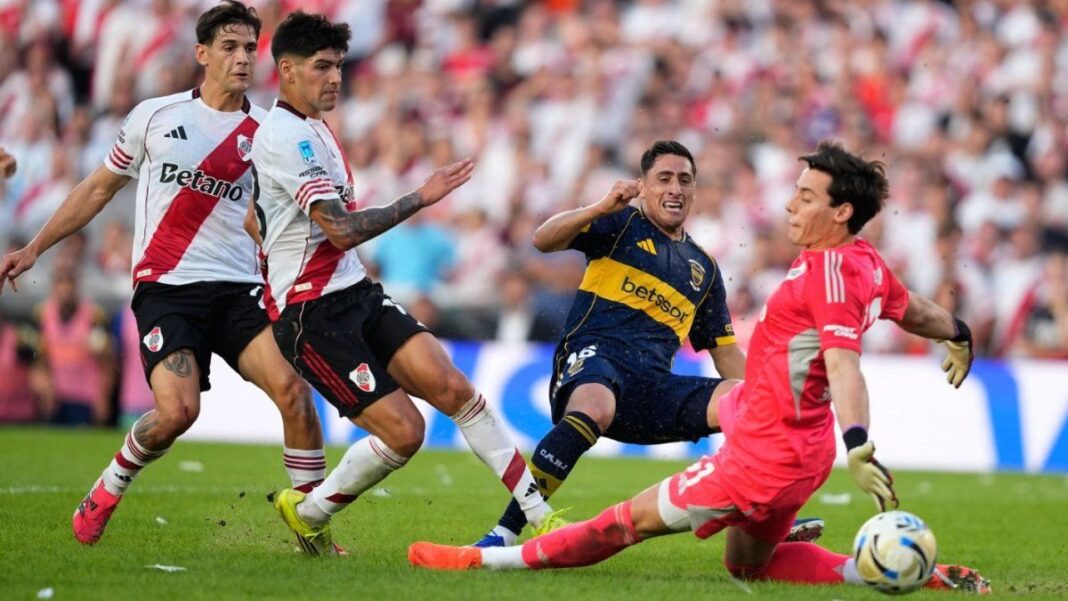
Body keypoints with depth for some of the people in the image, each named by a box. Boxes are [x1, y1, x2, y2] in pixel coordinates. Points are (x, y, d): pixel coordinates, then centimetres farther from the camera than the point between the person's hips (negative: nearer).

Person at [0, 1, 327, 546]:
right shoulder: (155, 116, 6)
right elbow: (99, 189, 17)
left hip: (237, 290, 1)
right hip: (165, 289, -1)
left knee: (293, 388, -20)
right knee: (177, 410, -22)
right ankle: (107, 491, 8)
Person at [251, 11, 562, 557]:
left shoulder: (311, 130, 17)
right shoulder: (286, 136, -16)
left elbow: (253, 221, 28)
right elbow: (341, 229, -23)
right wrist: (421, 197, -20)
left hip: (357, 296, 9)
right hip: (312, 314, -9)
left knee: (452, 388, -8)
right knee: (403, 430, -13)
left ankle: (540, 515, -10)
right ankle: (307, 512, 11)